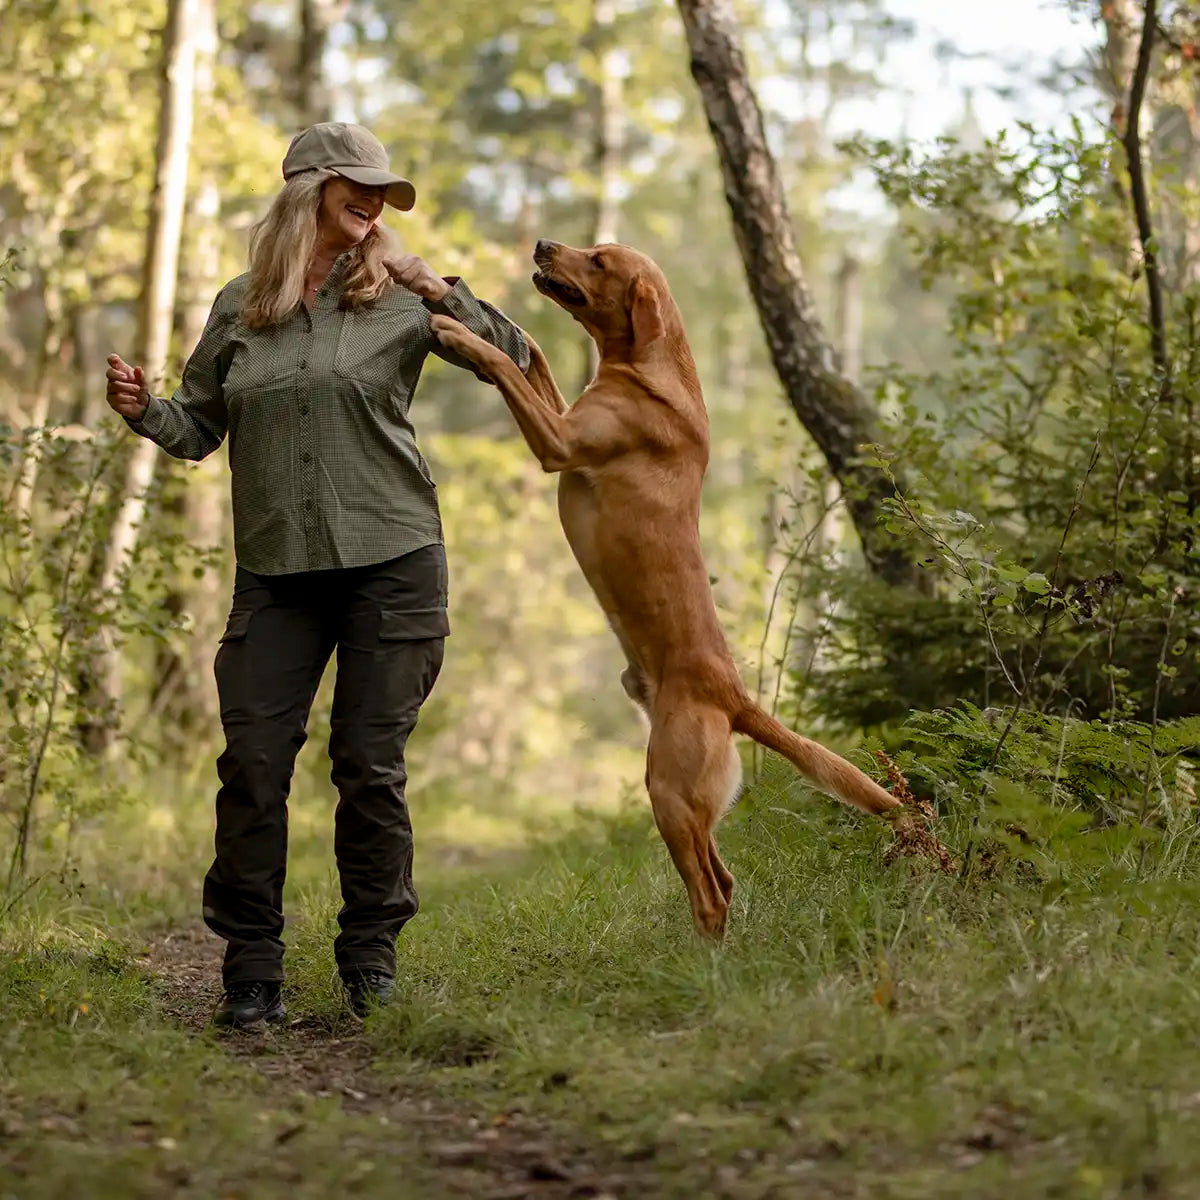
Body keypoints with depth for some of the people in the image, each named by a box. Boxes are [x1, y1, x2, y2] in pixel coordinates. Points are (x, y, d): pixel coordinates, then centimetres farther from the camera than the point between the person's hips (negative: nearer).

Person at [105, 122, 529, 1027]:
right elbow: (198, 430, 15)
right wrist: (143, 409, -5)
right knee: (253, 760, -5)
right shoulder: (239, 309, 9)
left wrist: (444, 292, -15)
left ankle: (372, 959, 13)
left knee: (370, 763, 0)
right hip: (276, 572, 2)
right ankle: (251, 967, 4)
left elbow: (514, 363, -3)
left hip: (391, 561, -2)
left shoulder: (397, 298, 3)